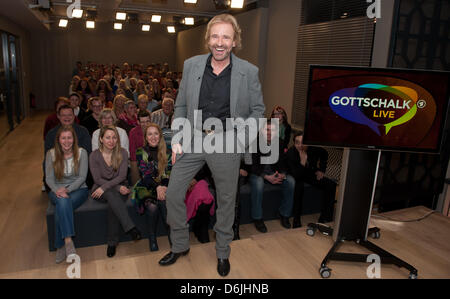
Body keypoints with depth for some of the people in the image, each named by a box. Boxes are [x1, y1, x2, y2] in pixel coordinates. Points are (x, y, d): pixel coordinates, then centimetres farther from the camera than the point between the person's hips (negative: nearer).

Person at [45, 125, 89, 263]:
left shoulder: (81, 152, -3)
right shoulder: (51, 154, 2)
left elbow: (82, 177, -6)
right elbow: (49, 178, -2)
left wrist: (67, 189, -21)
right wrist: (58, 190, -22)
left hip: (78, 189, -1)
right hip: (57, 190, 1)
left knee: (62, 206, -33)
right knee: (63, 202, -35)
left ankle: (61, 246, -26)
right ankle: (68, 241, -35)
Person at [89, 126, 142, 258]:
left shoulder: (122, 153, -2)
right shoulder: (94, 155, -3)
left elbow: (122, 176, -9)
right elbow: (97, 179, -8)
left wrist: (105, 187, -24)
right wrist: (118, 187, -21)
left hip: (119, 188, 1)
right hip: (100, 191, 0)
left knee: (112, 203, -33)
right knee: (112, 194, -36)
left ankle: (112, 242, -26)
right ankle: (131, 228, -42)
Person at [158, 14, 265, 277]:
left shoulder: (249, 72, -7)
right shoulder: (191, 65, 0)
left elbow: (258, 110, 1)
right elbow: (181, 105, 7)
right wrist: (177, 140, 0)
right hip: (192, 140, 3)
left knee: (226, 201, 12)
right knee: (173, 194, 6)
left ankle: (223, 253, 36)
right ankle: (180, 246, 32)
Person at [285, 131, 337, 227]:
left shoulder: (314, 149, -16)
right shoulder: (290, 153, -27)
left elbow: (324, 154, 11)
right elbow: (296, 176, -33)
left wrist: (322, 169, 6)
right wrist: (302, 162, -44)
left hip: (311, 174, 5)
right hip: (297, 177, -5)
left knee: (331, 185, -13)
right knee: (299, 186, -38)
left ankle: (324, 218, -6)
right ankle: (296, 219, -24)